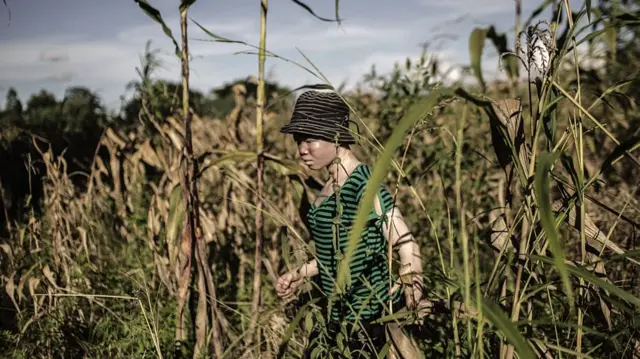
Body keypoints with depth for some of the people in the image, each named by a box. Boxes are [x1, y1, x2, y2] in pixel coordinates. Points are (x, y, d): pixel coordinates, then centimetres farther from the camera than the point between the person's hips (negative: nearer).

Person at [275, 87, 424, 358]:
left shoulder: (364, 186, -20)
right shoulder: (332, 184, 6)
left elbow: (407, 245, -24)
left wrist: (411, 283, -42)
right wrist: (301, 274, 19)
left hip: (369, 315, -9)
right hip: (336, 312, 9)